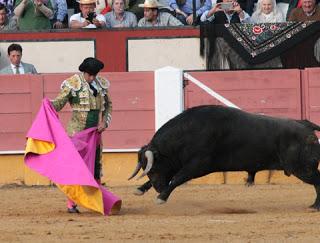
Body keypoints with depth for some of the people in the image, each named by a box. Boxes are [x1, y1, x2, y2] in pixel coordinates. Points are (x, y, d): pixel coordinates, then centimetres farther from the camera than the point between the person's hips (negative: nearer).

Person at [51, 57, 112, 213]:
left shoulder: (101, 85, 8)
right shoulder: (73, 84, -8)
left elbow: (108, 105, 19)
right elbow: (59, 103, -11)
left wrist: (105, 122, 4)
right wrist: (49, 104, -33)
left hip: (94, 130, 5)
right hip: (77, 129, -5)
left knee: (96, 164, 9)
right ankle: (71, 203, -2)